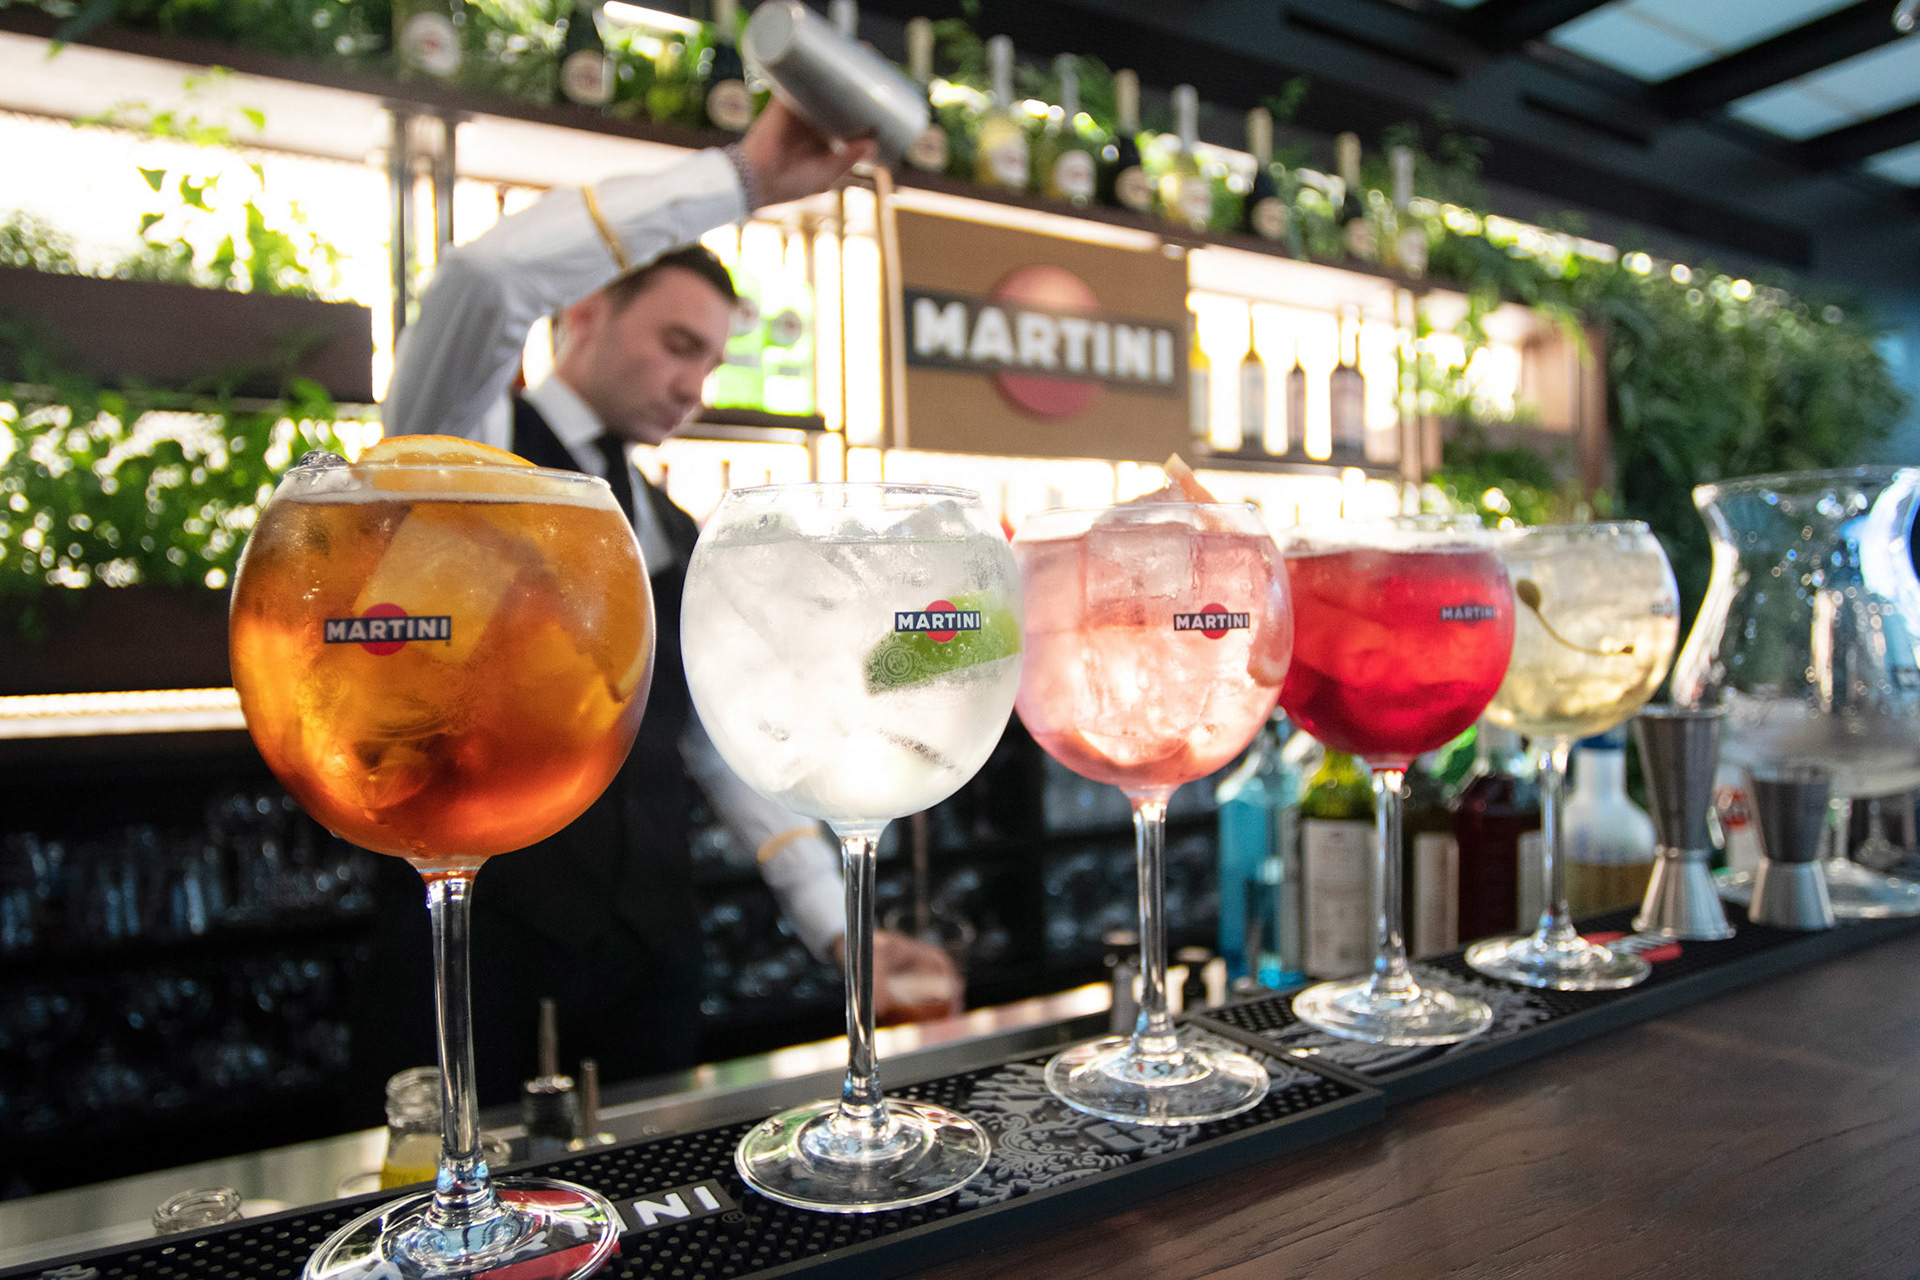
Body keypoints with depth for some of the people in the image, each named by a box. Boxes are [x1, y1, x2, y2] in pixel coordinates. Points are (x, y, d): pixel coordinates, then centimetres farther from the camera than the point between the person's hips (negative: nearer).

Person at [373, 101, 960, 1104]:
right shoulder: (468, 451, -3)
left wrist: (839, 930, 3)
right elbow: (478, 279, -24)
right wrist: (740, 178, -21)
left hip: (649, 947, 6)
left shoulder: (681, 545, 14)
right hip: (481, 940, -5)